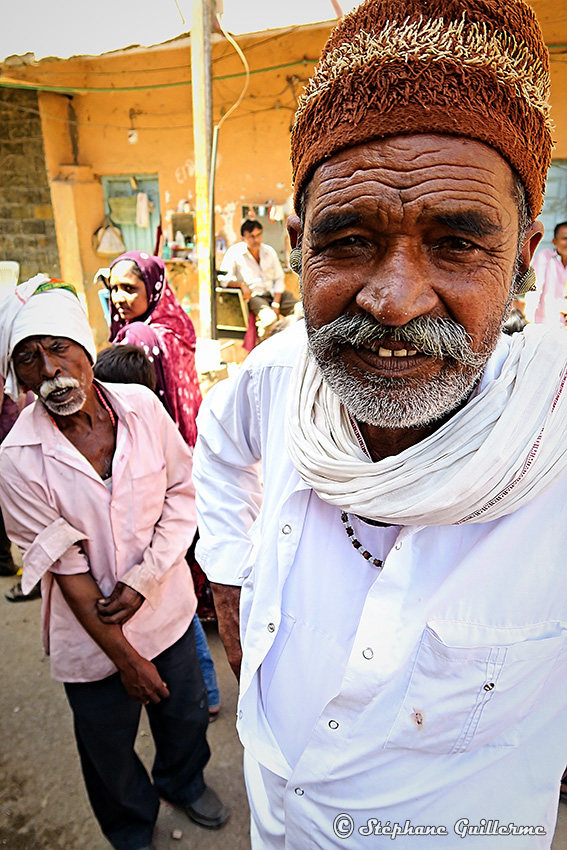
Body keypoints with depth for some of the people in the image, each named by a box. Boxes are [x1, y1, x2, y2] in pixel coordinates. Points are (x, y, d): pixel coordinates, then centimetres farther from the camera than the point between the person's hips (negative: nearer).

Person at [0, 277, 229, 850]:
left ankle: (183, 782, 61)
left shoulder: (143, 405, -13)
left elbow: (183, 492, -6)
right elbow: (67, 568, -17)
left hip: (167, 609, 3)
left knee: (186, 714, 26)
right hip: (91, 635, -2)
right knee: (109, 750, 22)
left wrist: (143, 577, -17)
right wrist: (125, 658, -12)